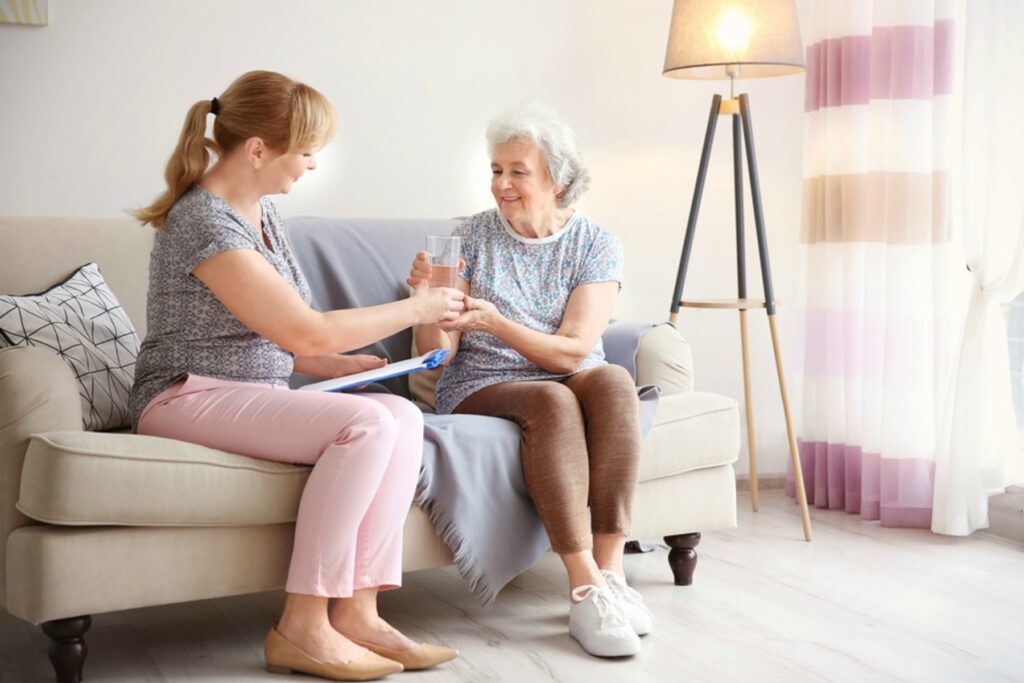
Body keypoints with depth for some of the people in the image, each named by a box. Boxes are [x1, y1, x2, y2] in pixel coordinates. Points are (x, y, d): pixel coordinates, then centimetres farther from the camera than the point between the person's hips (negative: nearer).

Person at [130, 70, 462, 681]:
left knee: (403, 416, -15)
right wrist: (417, 309, -8)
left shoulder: (262, 213, 14)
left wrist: (342, 365, 1)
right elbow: (305, 332, -17)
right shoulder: (203, 222, -16)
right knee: (365, 423, -29)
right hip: (189, 397, -9)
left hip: (257, 395, 9)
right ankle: (304, 626, -21)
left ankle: (356, 611, -18)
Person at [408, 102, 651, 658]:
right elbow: (437, 351, -3)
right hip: (481, 390, -1)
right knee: (551, 401, -34)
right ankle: (587, 590, -38)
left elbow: (574, 350, -11)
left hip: (569, 380, 2)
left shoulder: (596, 245, 1)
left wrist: (497, 323, -26)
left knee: (613, 380, -32)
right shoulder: (471, 237, 1)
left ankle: (610, 570, -33)